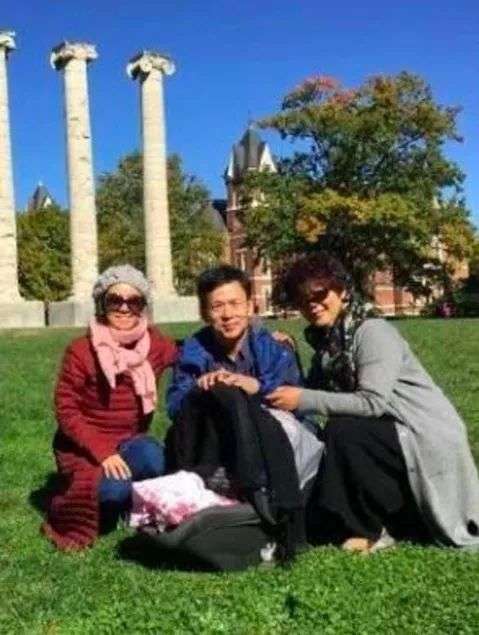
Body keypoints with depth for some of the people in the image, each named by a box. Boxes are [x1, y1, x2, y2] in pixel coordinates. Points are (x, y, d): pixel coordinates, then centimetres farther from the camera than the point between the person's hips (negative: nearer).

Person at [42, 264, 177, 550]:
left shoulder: (155, 344, -6)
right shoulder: (81, 350, -15)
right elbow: (66, 411, -13)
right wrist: (102, 451, -24)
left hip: (130, 440, 3)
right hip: (83, 444, -3)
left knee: (153, 457, -31)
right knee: (114, 488, -30)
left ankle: (132, 505, 0)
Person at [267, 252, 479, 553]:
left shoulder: (372, 332, -18)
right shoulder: (328, 341, 8)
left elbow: (372, 402, -28)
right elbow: (315, 392, 1)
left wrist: (302, 399, -28)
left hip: (430, 440, -9)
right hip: (390, 437, 9)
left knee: (342, 431, -32)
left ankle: (373, 529, -13)